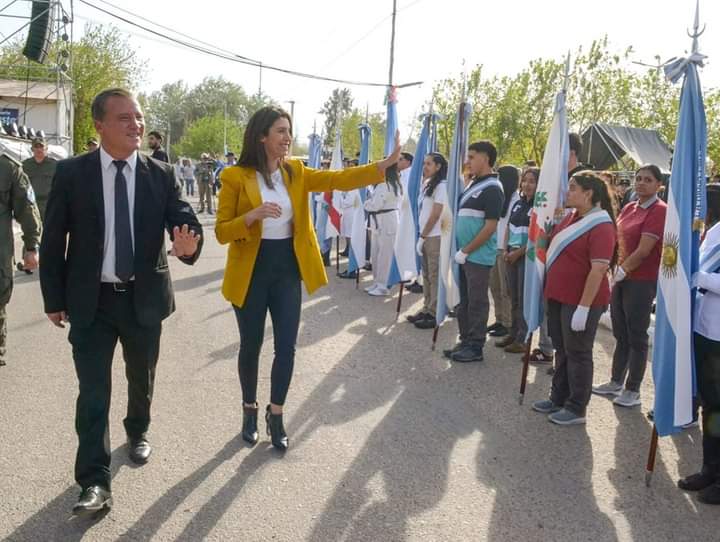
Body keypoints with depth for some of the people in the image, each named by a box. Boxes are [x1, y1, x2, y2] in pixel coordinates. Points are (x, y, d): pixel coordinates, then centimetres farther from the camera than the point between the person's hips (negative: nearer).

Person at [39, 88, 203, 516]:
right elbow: (53, 239, -2)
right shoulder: (71, 173, -6)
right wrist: (54, 298, -3)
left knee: (141, 379, 20)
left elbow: (186, 221, -7)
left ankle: (138, 432, 48)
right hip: (90, 300, -2)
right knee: (93, 392, -2)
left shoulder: (162, 175, -2)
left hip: (144, 297, 2)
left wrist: (189, 243, -32)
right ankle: (95, 483, 5)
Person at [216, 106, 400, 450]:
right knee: (251, 345, 11)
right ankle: (250, 410, 33)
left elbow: (338, 180, -8)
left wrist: (386, 164, -18)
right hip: (251, 273, -3)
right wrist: (253, 215, -28)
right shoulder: (236, 177, -9)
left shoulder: (296, 173, 3)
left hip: (287, 270, 3)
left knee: (287, 346, 4)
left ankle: (276, 415, 23)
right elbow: (222, 232, -10)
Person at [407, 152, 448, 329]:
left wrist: (422, 236, -11)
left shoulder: (441, 186, -11)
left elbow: (435, 214, -14)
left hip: (435, 237, -8)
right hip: (427, 236, 8)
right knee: (427, 275, 11)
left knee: (435, 276, -4)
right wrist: (422, 236, 7)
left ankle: (435, 314, 0)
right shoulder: (428, 184, 16)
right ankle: (427, 309, 17)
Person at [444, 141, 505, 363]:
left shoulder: (492, 189, -14)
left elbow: (490, 226, -19)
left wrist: (466, 251, -15)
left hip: (478, 256, -8)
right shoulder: (473, 184, 13)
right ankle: (465, 341, 25)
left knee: (477, 302, 1)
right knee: (465, 300, 14)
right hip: (465, 254, 8)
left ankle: (475, 347, 11)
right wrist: (461, 250, 12)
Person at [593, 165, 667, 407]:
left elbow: (643, 251, -18)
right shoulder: (629, 208, 10)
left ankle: (633, 390, 12)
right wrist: (616, 273, 3)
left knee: (636, 336, 2)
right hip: (622, 278, 7)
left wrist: (621, 272, -9)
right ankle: (616, 382, 29)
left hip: (643, 281, -7)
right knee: (620, 333, 16)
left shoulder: (660, 211, -13)